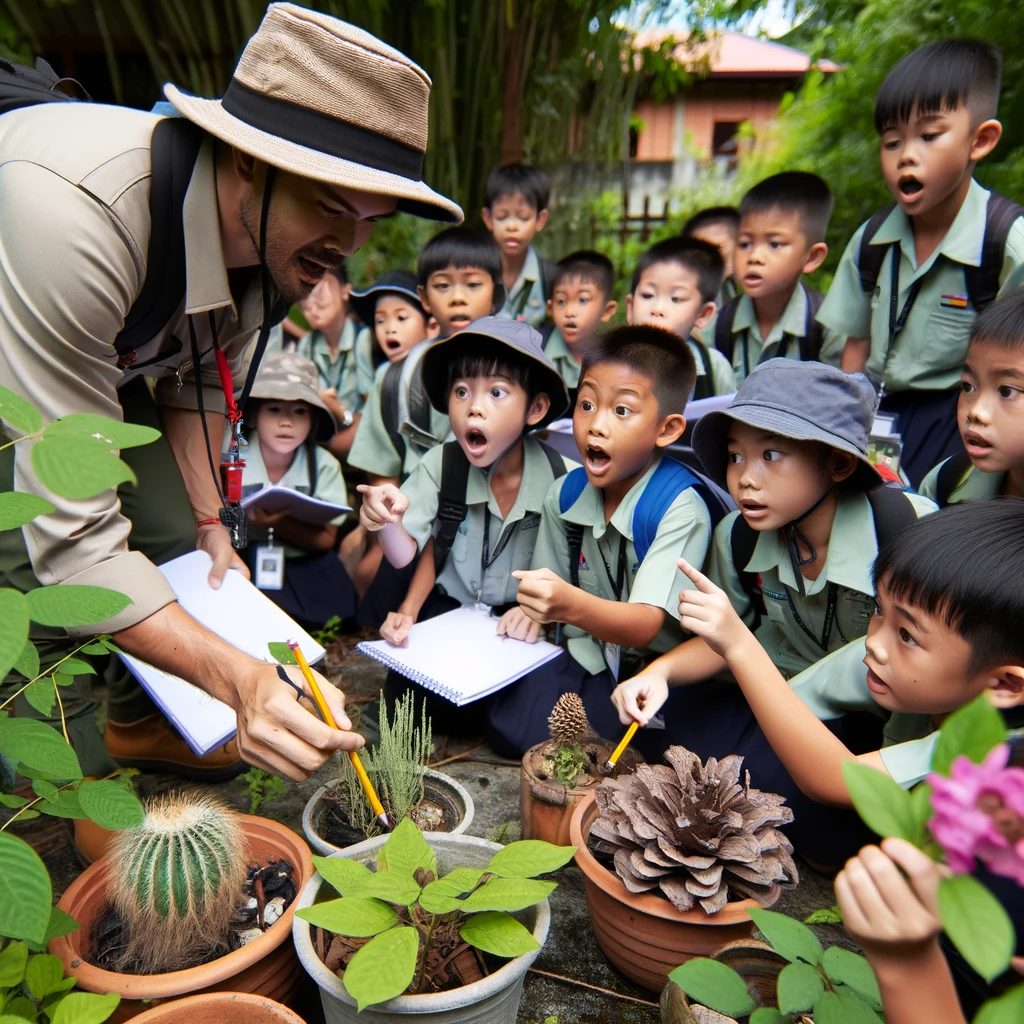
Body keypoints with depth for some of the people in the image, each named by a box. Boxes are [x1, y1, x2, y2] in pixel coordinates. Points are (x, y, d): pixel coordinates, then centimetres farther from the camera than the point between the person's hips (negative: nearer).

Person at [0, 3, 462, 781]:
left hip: (100, 361, 7)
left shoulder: (277, 235, -17)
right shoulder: (73, 212, -42)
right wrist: (238, 679, -47)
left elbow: (198, 381, 3)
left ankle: (141, 724, 28)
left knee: (176, 544, 2)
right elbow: (71, 536, -40)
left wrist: (209, 524, -2)